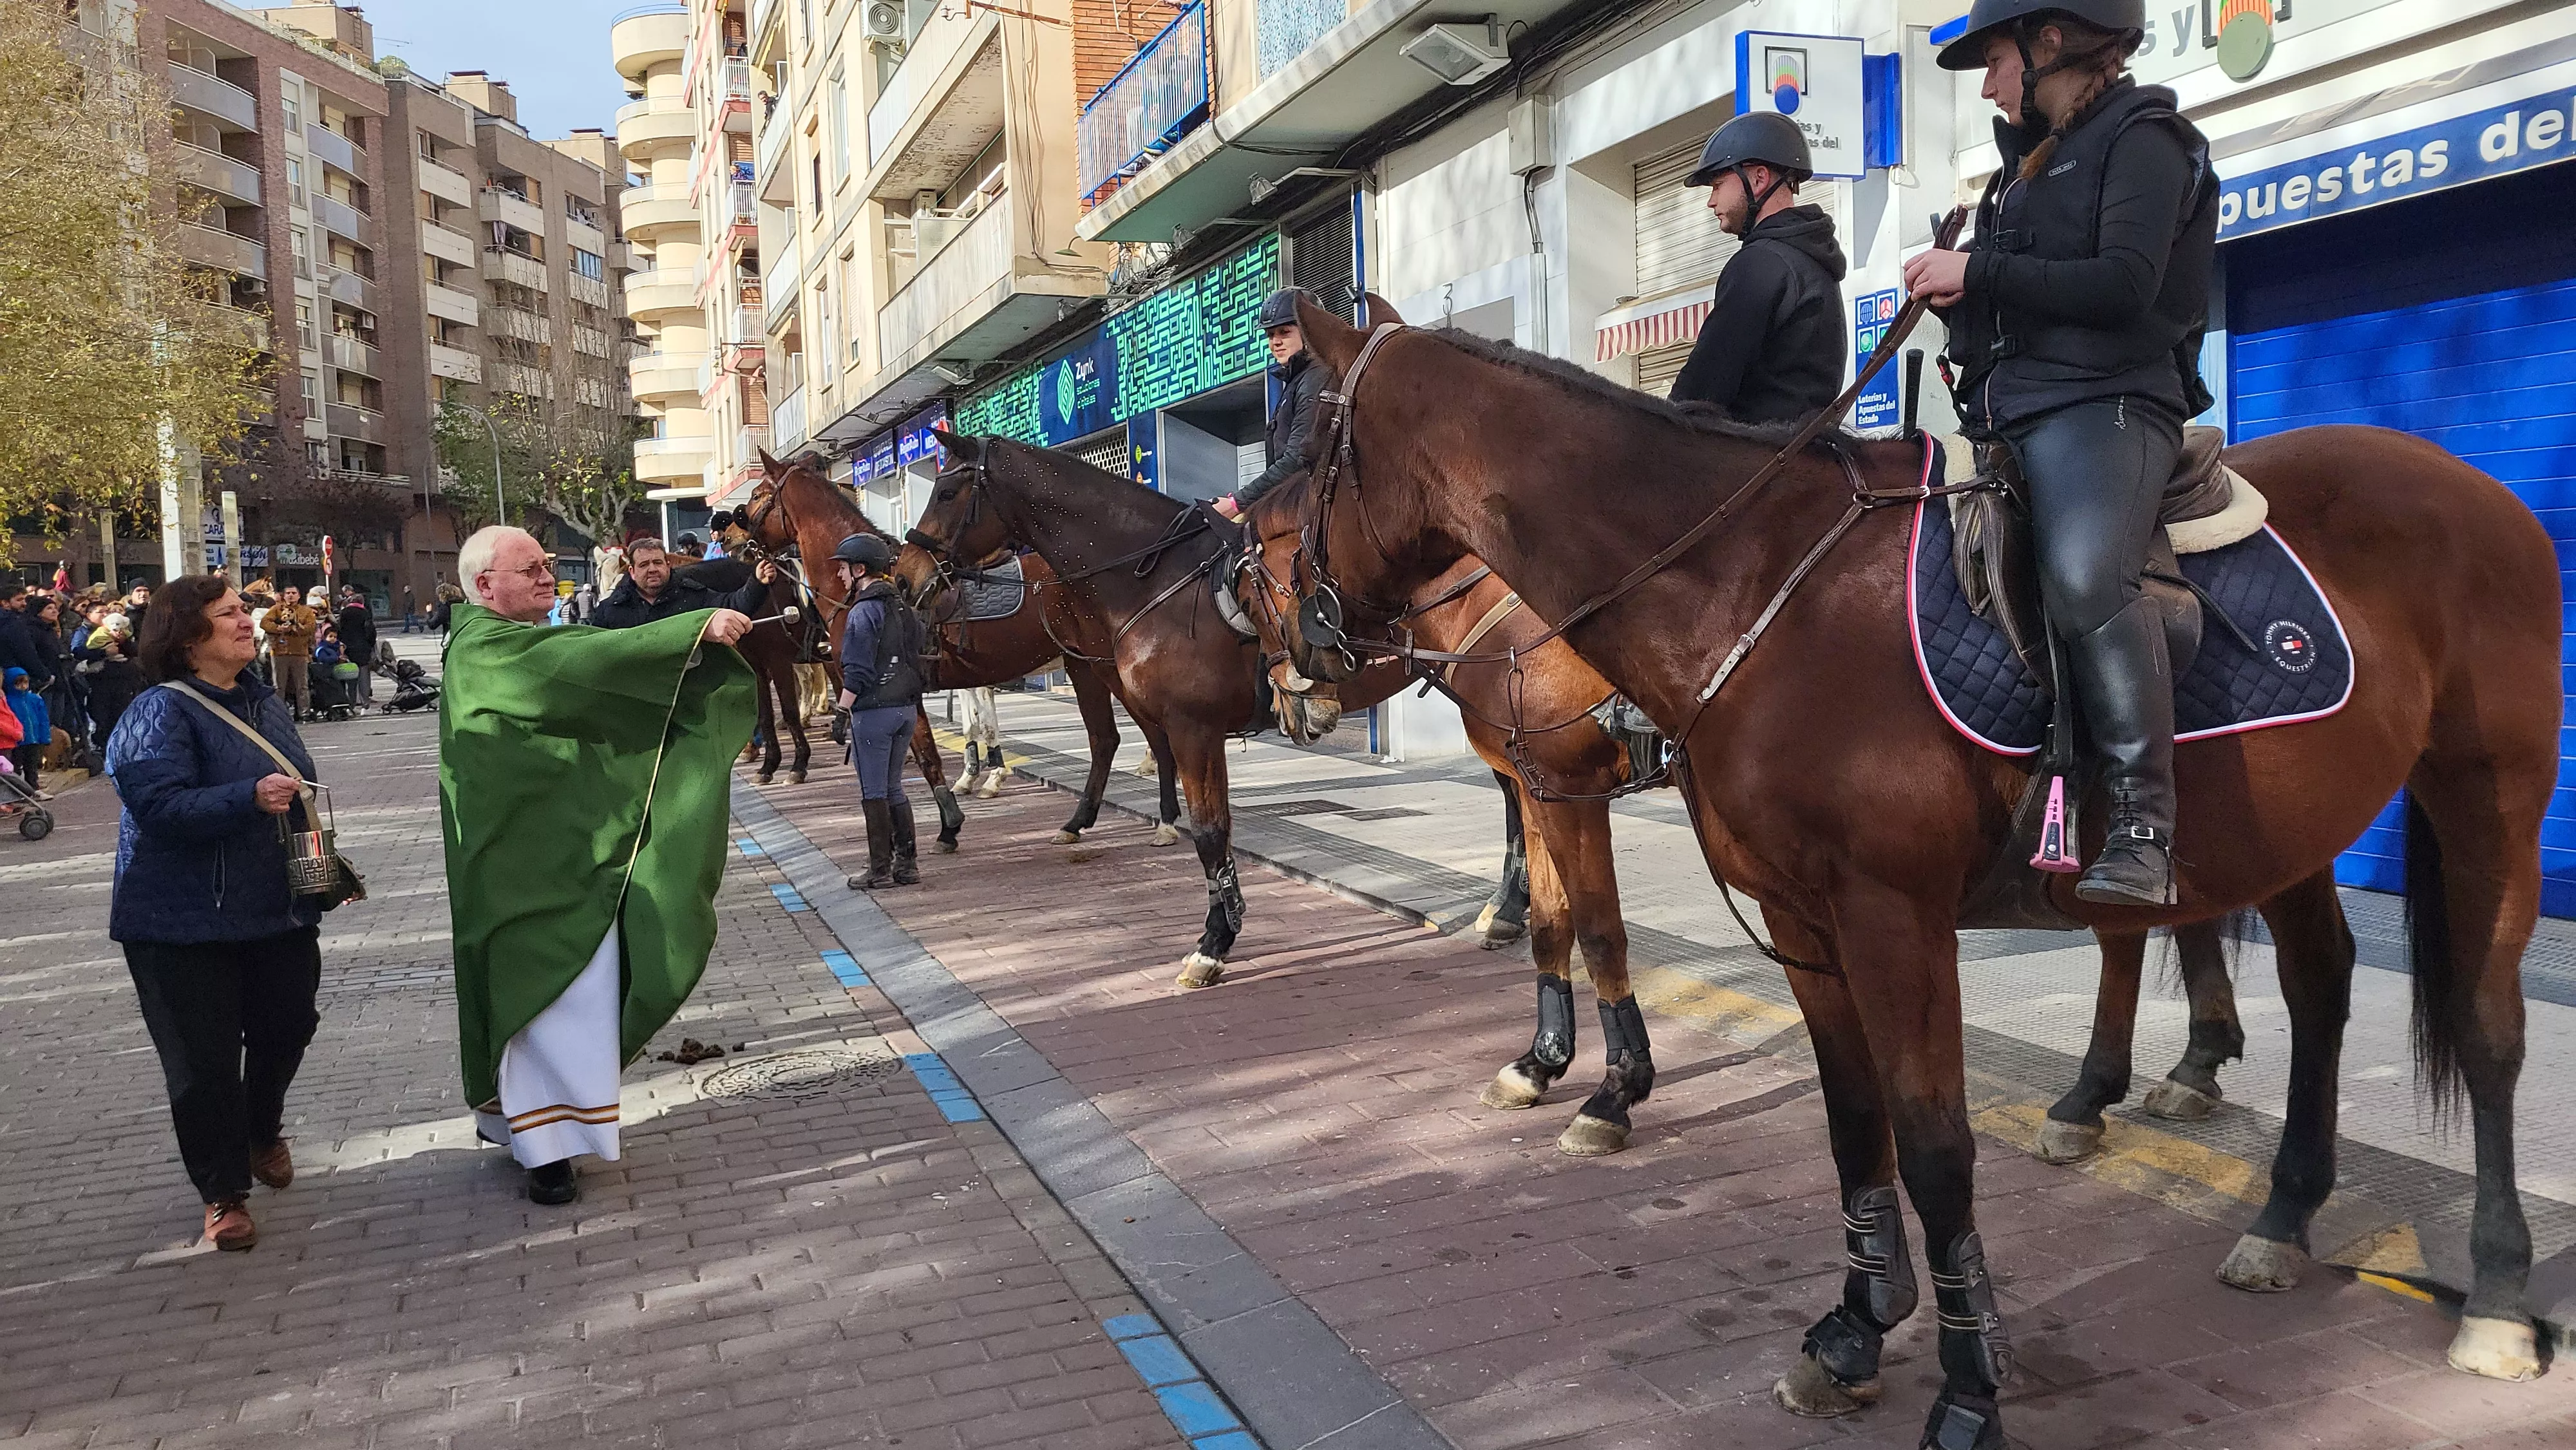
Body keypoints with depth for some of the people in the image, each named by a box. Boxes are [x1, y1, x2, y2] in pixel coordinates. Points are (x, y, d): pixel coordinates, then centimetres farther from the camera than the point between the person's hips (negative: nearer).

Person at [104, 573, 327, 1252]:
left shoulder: (263, 702, 9)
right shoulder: (160, 713, -14)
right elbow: (160, 806, -26)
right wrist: (250, 798, -37)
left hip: (276, 910, 7)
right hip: (187, 925, -7)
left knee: (285, 1029, 16)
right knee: (205, 1060, -1)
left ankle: (262, 1135, 44)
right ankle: (223, 1193, 15)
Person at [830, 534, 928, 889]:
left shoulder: (861, 613, -14)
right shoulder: (904, 609, 10)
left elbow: (856, 673, -17)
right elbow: (922, 647, 14)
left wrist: (840, 711, -12)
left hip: (873, 711, -8)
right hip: (907, 707, 8)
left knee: (873, 792, 2)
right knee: (894, 787, 17)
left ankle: (881, 870, 6)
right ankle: (908, 863, 17)